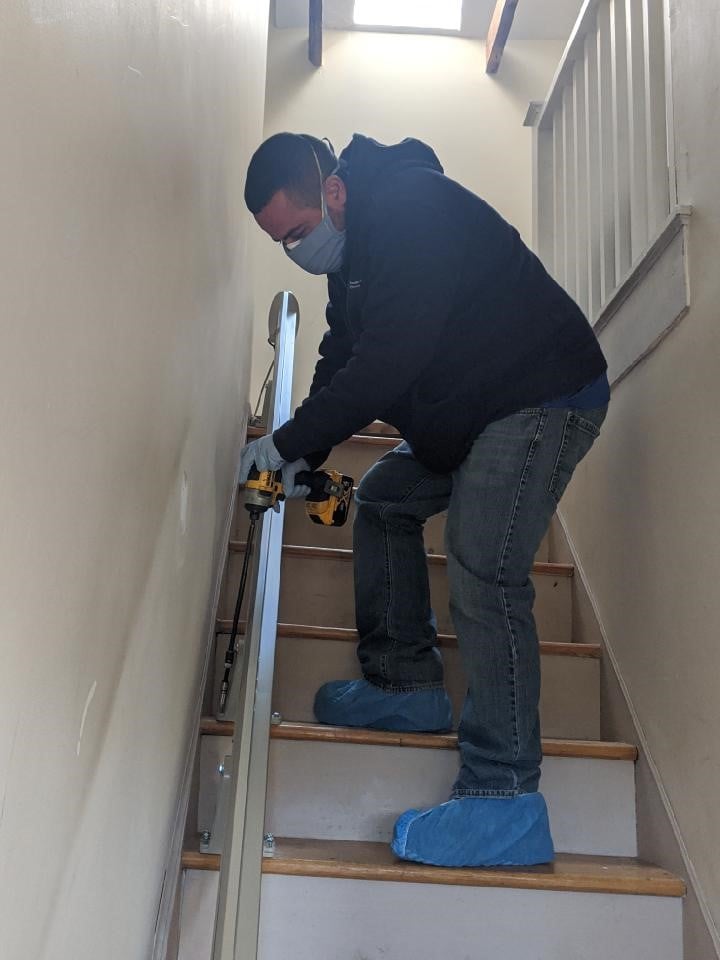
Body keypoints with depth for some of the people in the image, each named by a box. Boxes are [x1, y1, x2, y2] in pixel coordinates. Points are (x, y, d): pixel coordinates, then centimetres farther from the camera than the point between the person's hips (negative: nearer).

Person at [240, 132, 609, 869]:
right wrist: (303, 459, 3)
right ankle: (405, 684, 20)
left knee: (483, 573, -20)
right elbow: (343, 359, 14)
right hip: (469, 411, 10)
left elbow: (388, 362, -28)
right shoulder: (352, 249, 10)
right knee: (384, 501, 15)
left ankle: (505, 800, -14)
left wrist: (289, 442, -21)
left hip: (543, 396, -10)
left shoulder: (412, 211, -22)